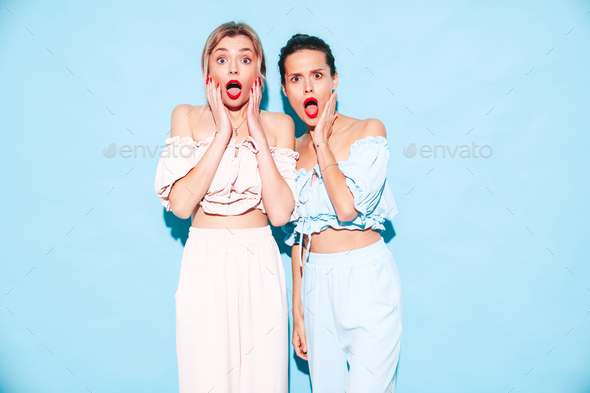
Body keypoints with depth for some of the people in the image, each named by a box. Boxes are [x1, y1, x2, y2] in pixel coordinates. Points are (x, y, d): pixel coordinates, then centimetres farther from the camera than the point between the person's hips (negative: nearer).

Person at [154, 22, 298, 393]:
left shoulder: (279, 124, 3)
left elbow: (280, 212, -9)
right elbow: (180, 204, -11)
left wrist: (256, 132, -11)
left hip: (260, 267, 1)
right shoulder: (188, 117, 2)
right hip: (204, 264, 0)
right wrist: (223, 133, -12)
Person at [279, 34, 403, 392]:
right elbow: (298, 234, 10)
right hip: (316, 285, 5)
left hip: (367, 281, -4)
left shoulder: (369, 131, -6)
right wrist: (297, 308, 10)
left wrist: (323, 143, -11)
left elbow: (348, 207, -22)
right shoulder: (292, 150, 7)